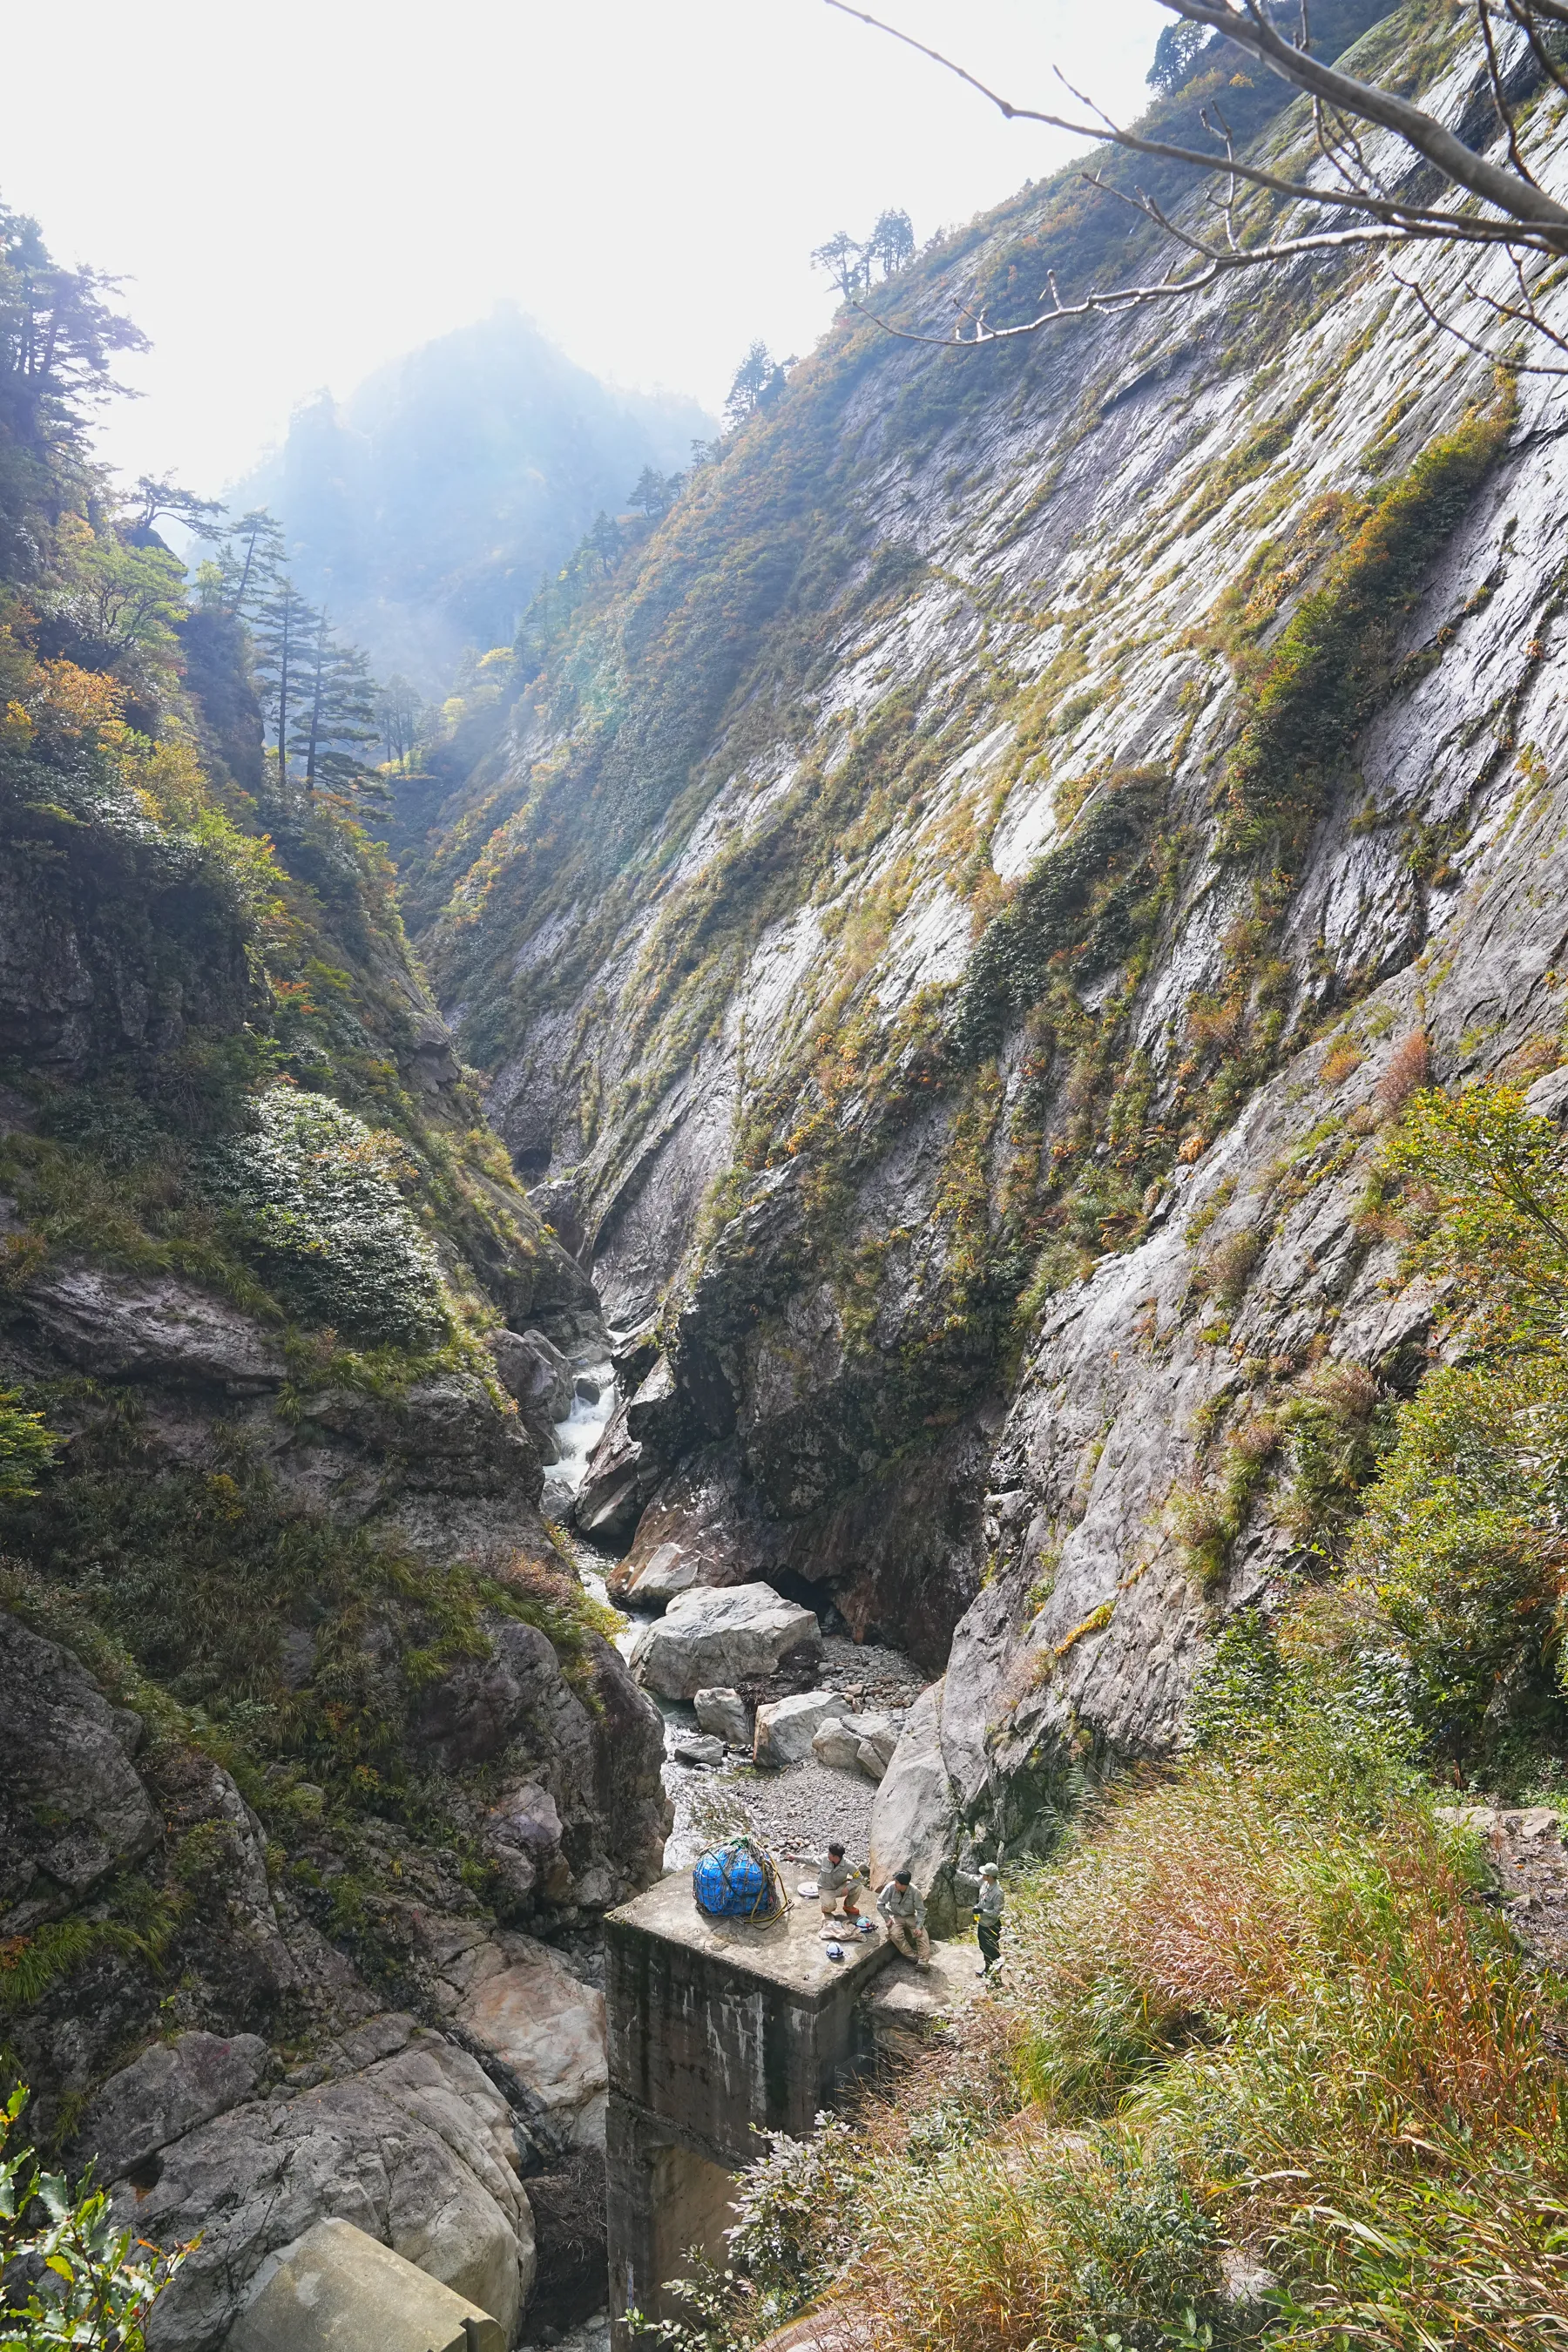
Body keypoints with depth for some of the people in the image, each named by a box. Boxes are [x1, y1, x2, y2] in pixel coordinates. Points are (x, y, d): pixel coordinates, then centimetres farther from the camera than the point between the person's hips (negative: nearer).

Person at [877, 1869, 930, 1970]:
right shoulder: (890, 1887, -22)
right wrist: (887, 1919, -14)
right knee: (896, 1935, -29)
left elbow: (921, 1910, -12)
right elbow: (880, 1903, -11)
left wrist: (919, 1926, -22)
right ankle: (914, 1957, -22)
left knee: (922, 1934, -22)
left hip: (910, 1916, 1)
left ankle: (923, 1961, -29)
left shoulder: (914, 1891, -21)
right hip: (895, 1916, -1)